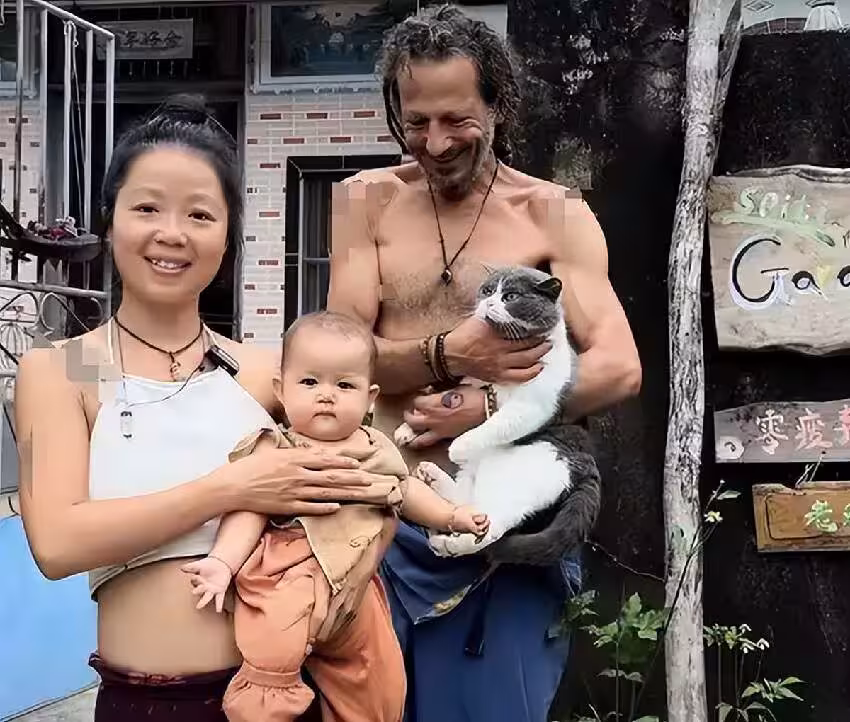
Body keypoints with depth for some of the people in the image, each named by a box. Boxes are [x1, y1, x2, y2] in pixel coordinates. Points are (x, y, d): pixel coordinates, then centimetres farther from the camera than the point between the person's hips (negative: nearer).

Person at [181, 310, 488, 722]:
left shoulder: (375, 449, 9)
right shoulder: (276, 450, -7)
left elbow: (406, 490, 24)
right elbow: (249, 512, -12)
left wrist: (452, 516, 16)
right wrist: (222, 562, -24)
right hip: (289, 583, -5)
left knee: (379, 685, 13)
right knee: (276, 657, -24)